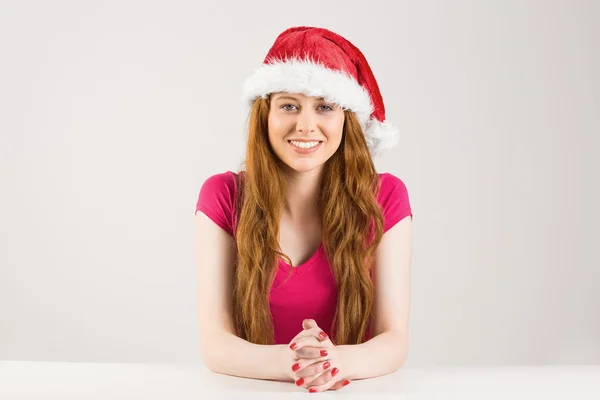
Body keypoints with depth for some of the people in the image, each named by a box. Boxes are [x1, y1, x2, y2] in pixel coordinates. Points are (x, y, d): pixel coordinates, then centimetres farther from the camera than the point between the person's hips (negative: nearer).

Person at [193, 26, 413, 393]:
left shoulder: (384, 197, -3)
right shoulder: (223, 196, -4)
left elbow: (395, 340, -7)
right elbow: (215, 343, -9)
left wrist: (340, 361, -27)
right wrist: (286, 361, -28)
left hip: (352, 390, 1)